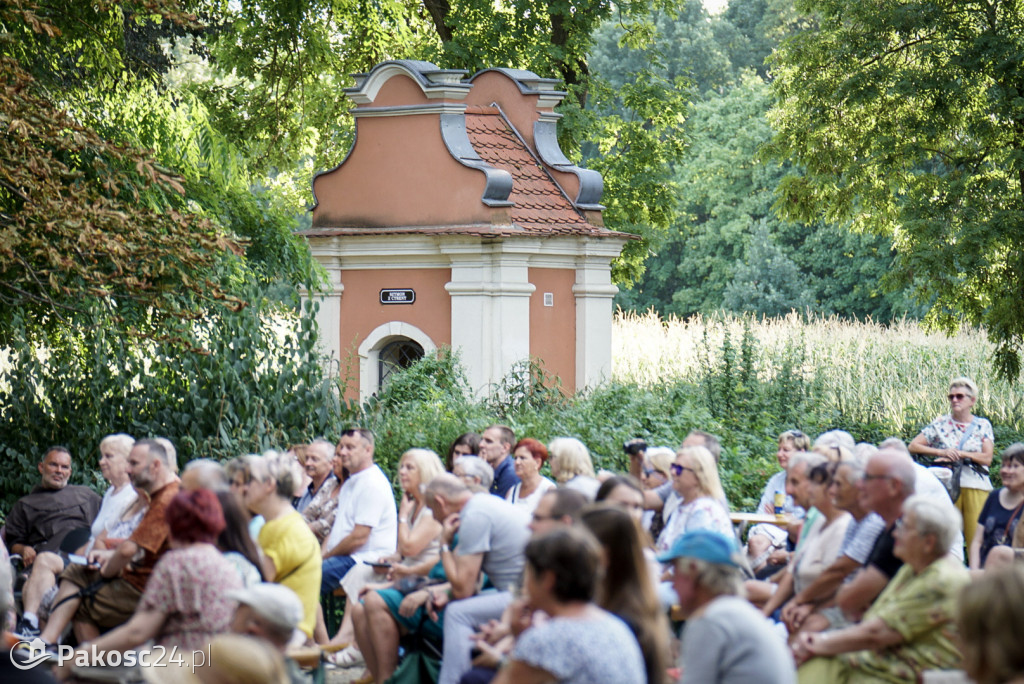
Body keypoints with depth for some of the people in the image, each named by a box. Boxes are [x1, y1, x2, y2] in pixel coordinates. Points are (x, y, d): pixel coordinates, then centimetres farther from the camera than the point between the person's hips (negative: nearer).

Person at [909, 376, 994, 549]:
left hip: (976, 487, 0)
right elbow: (913, 446, 4)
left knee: (978, 539, -5)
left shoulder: (983, 425, 9)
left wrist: (959, 454, -8)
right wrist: (942, 452, -8)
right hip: (947, 486, 0)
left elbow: (987, 458, -1)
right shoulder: (941, 423, 9)